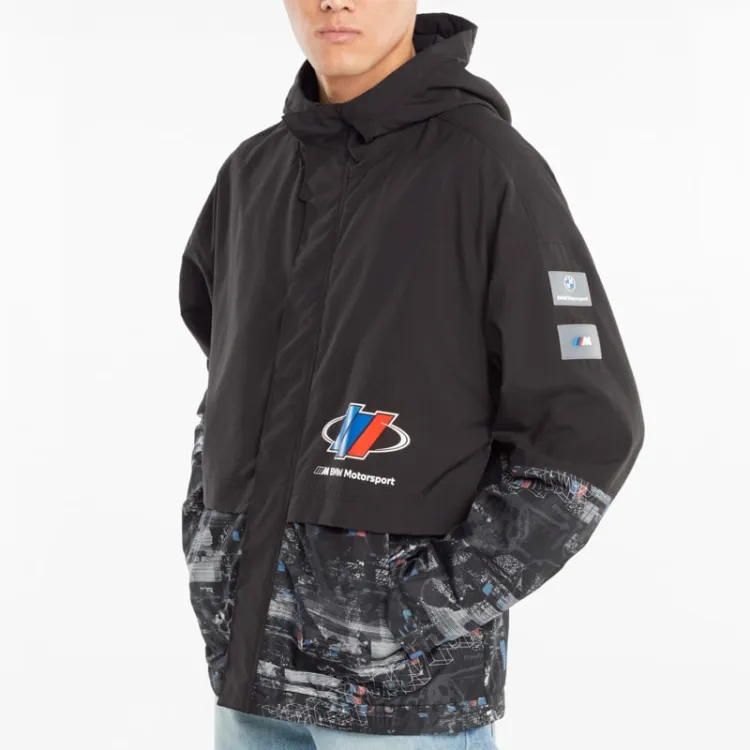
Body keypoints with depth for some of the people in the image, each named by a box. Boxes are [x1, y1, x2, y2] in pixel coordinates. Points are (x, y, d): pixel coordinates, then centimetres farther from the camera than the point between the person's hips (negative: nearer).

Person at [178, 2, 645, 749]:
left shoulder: (488, 165, -11)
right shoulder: (253, 173, 8)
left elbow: (585, 429, -12)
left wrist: (447, 601, -16)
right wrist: (206, 536, 10)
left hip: (407, 681, -6)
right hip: (254, 655, 6)